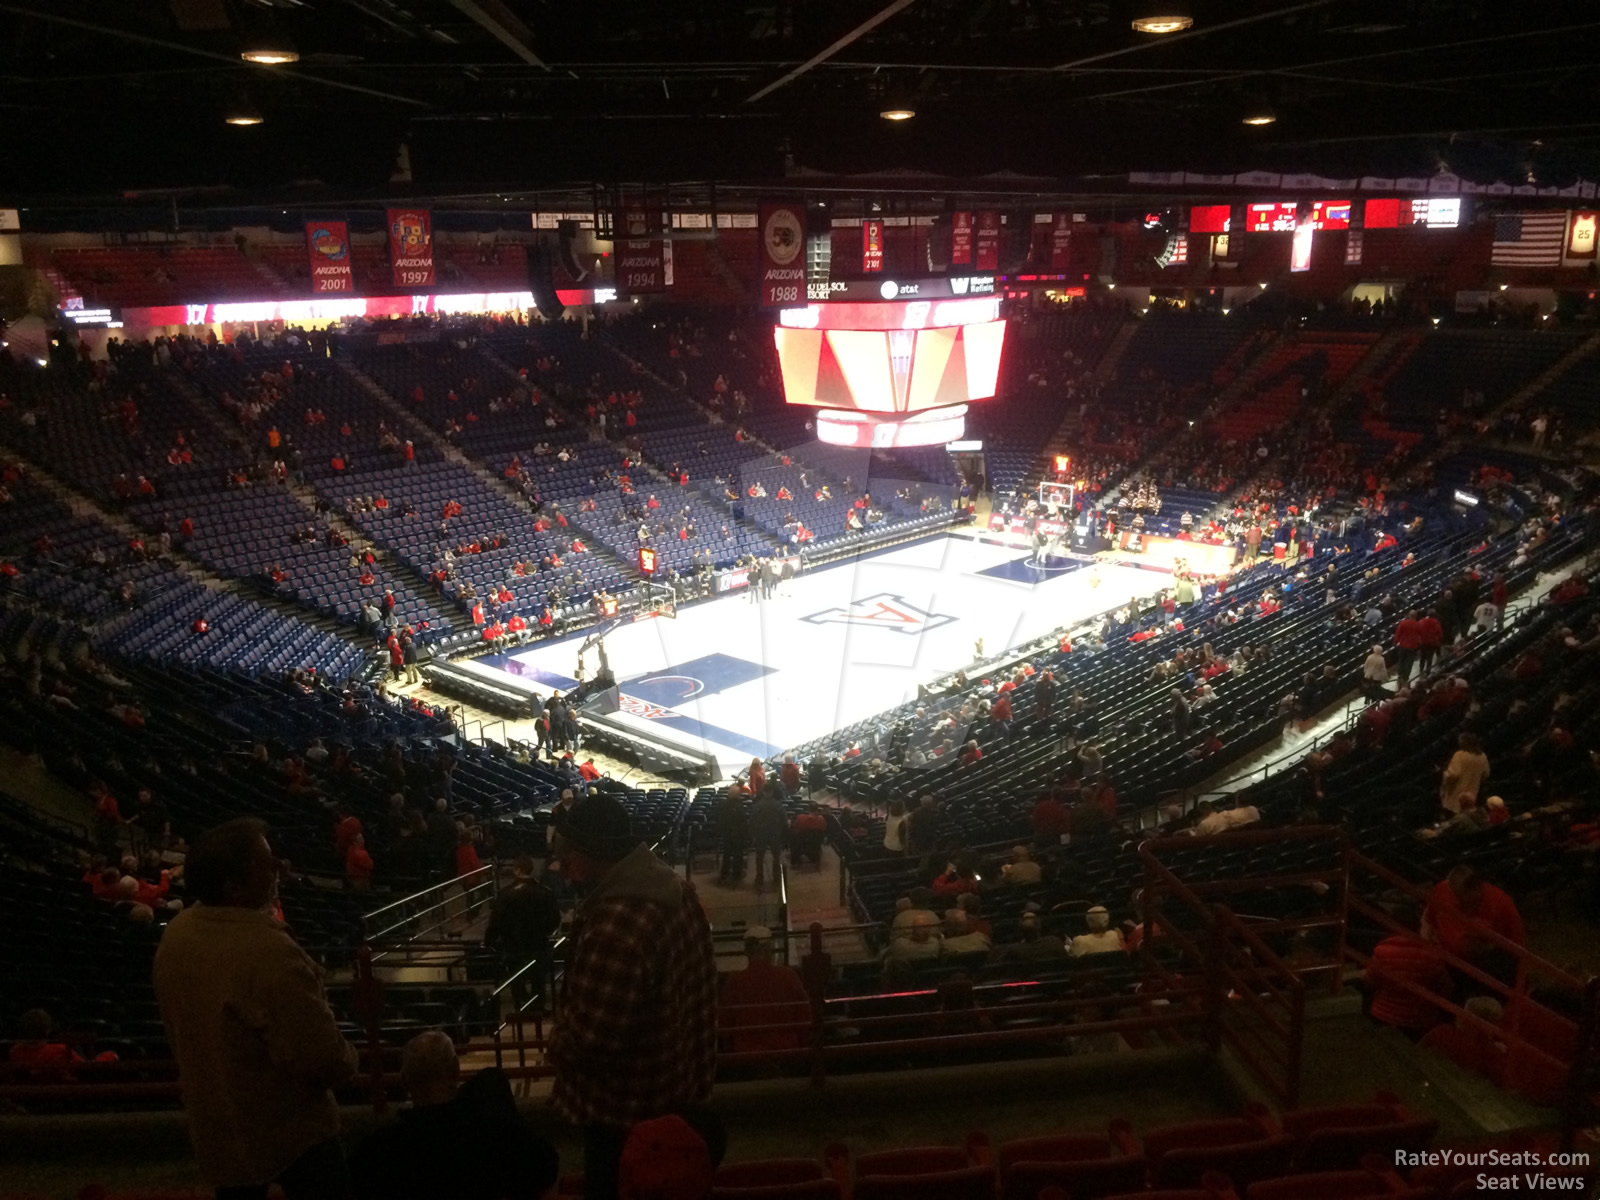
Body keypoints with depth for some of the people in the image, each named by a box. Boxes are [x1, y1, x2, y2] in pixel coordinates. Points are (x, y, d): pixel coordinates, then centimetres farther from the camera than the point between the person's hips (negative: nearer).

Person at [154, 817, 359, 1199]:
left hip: (216, 1126, 8)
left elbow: (184, 1027, 10)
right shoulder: (267, 952, -35)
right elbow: (322, 1057, -30)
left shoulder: (177, 934, -7)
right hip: (286, 1130, -8)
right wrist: (344, 1059, -8)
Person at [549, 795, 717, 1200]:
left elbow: (593, 1036, -31)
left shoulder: (617, 924, -35)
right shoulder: (671, 885, -3)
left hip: (628, 1103, -9)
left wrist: (557, 1045, -9)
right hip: (677, 1080, 9)